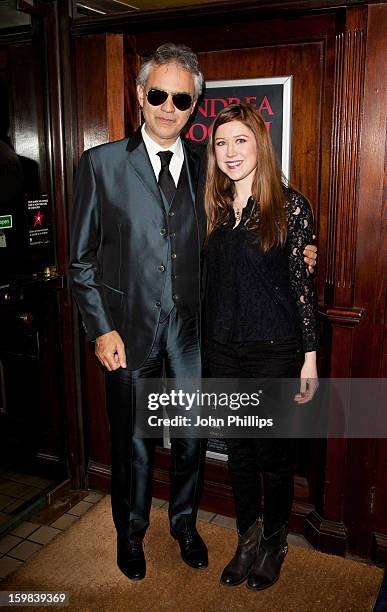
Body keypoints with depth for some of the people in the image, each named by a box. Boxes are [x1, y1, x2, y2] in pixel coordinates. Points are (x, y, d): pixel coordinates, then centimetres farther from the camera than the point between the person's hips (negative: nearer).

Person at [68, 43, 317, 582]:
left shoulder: (205, 166, 3)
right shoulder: (101, 164, -4)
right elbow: (82, 259, -3)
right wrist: (102, 329, -10)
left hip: (191, 327, 2)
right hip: (129, 329, -2)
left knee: (192, 437, 16)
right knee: (132, 441, 15)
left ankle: (184, 522, 43)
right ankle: (131, 531, 41)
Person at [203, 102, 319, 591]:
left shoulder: (290, 207, -8)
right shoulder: (214, 208, 6)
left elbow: (303, 284, -7)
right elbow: (208, 282, 10)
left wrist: (310, 357, -8)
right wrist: (202, 345, 11)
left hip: (273, 352, -4)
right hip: (222, 351, 5)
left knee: (273, 454, 11)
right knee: (238, 452, 17)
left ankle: (274, 544, 35)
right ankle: (247, 540, 37)